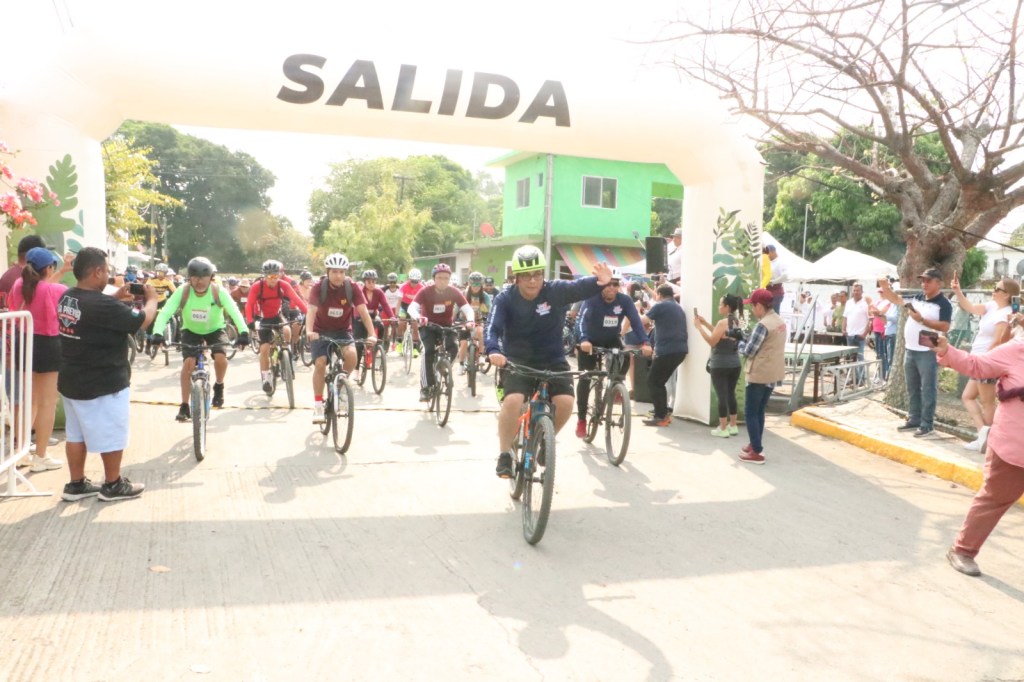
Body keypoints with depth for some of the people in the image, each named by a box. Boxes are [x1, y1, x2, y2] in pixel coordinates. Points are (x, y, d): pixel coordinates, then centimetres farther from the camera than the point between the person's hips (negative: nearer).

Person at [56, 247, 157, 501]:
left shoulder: (67, 298, 1)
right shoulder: (102, 304, -27)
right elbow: (143, 320, -18)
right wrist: (152, 297, 0)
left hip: (72, 381, 9)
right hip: (104, 383, -9)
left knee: (76, 433, 18)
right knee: (112, 435, 7)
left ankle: (76, 484, 28)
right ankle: (113, 485, 19)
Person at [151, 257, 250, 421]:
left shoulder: (219, 292, -26)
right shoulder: (182, 291, -24)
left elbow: (235, 312, -36)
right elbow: (165, 312, -31)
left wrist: (243, 332, -53)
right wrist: (158, 333, -48)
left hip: (215, 330, -1)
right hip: (191, 331, 1)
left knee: (220, 357, -27)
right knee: (188, 363, -17)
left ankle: (218, 387, 5)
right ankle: (184, 407, -5)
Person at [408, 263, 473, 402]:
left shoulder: (454, 292, -14)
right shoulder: (425, 291, -18)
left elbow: (467, 308, -20)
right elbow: (412, 307, -28)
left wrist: (470, 320, -42)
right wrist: (418, 317, -51)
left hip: (446, 326, 2)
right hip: (428, 326, -2)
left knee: (453, 348, -24)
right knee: (429, 350, -26)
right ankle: (425, 388, -21)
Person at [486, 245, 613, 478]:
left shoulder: (555, 291, -13)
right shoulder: (505, 299, -14)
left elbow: (580, 287, -28)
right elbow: (492, 328, -26)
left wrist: (600, 281, -51)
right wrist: (493, 351, -47)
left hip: (552, 360, 1)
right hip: (517, 360, -1)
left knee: (565, 401, -20)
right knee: (513, 400, -26)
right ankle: (504, 455, -5)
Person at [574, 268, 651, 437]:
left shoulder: (625, 300, -19)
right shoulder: (592, 298, -27)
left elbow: (636, 321, -27)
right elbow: (583, 318, -40)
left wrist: (645, 342, -43)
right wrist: (583, 340, -58)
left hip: (612, 340, 2)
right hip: (590, 342, -2)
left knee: (624, 358, -29)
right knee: (584, 379, -7)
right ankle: (581, 420, 5)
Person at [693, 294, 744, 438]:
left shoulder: (723, 322, -17)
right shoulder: (736, 321, 8)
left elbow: (712, 341, -15)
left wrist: (699, 327, -11)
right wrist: (705, 323, 17)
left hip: (720, 365, -8)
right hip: (734, 364, 8)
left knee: (722, 396, -1)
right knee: (731, 395, 15)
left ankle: (723, 429, 3)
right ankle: (733, 426, 22)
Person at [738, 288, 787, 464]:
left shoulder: (763, 324, -20)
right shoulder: (780, 321, 9)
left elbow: (748, 352, -17)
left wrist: (739, 342, 2)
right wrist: (746, 338, 5)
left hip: (759, 375, -9)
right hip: (773, 374, 9)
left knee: (750, 413, 0)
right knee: (759, 411, 19)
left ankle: (757, 452, 1)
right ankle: (755, 444, 27)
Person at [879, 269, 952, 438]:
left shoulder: (943, 303, -8)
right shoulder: (917, 298, 12)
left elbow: (945, 327, -18)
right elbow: (896, 299, 18)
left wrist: (922, 320, -22)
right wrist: (885, 287, 0)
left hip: (928, 352, -7)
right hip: (910, 350, 7)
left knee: (928, 389, -1)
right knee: (912, 388, 14)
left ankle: (927, 424, 4)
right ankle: (914, 420, 24)